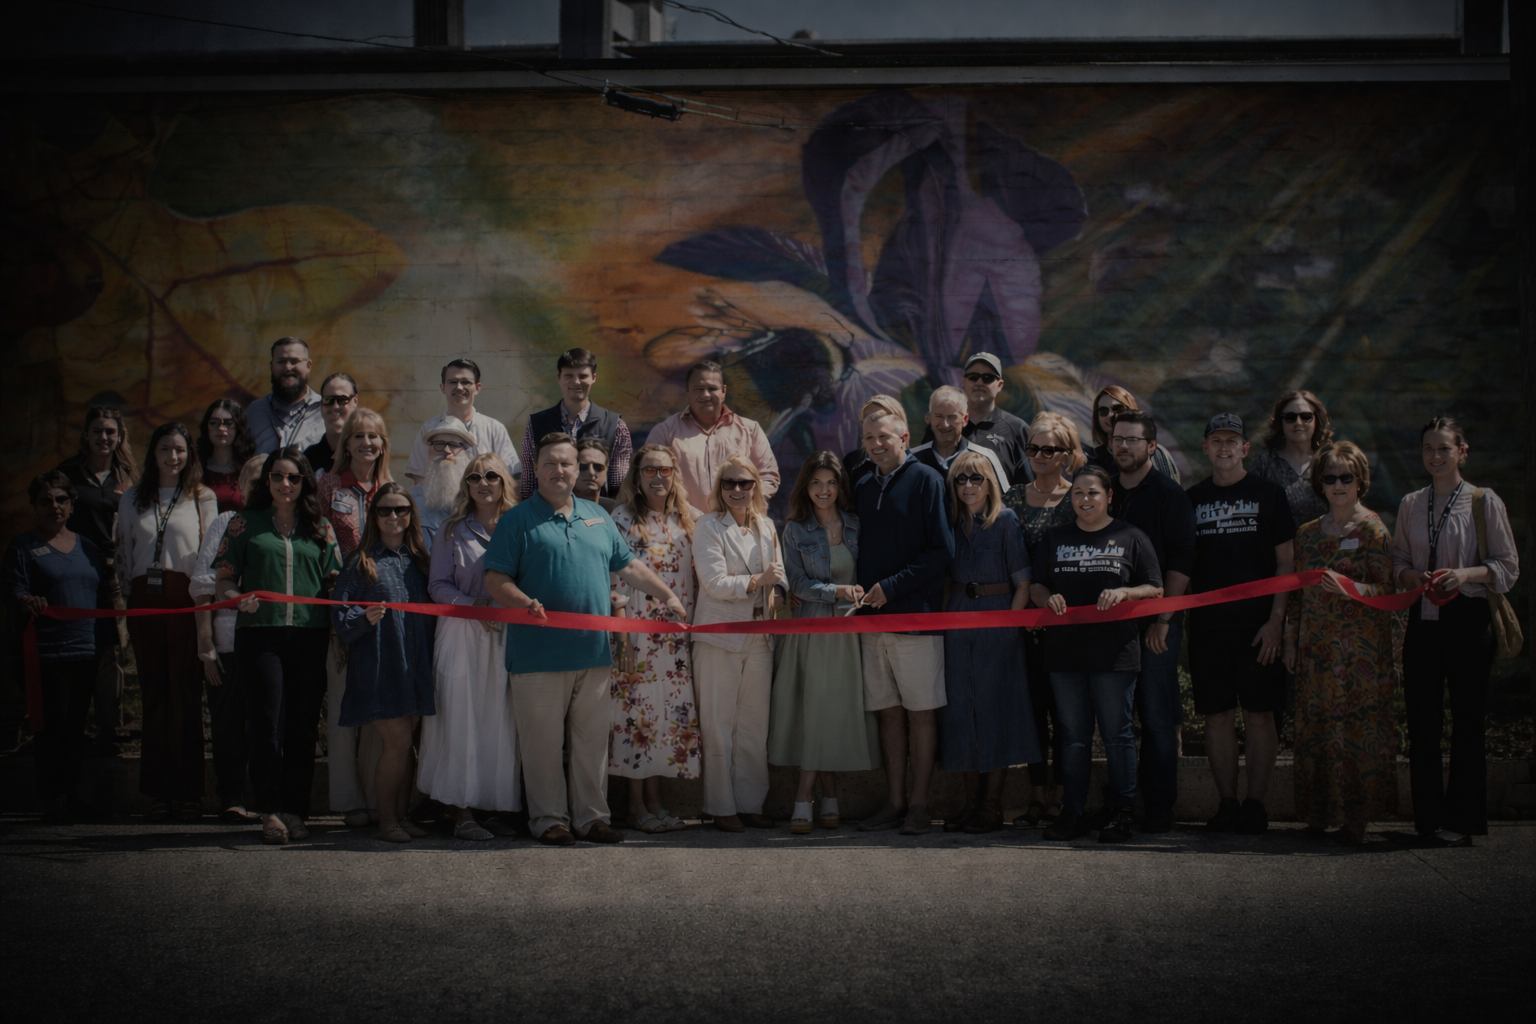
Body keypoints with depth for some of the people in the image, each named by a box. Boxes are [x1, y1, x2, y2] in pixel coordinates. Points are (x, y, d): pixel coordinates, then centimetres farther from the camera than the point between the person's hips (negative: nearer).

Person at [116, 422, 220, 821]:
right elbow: (123, 554, 17)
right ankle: (159, 791, 6)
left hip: (186, 598, -2)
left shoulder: (203, 499, 8)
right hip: (145, 600, 3)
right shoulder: (132, 500, 15)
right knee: (154, 694, 3)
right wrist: (124, 601, 9)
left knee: (186, 694, -5)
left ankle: (189, 792, -2)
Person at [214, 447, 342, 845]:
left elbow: (334, 582, 14)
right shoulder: (246, 523, 9)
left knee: (303, 725, 2)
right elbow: (224, 579, 8)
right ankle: (270, 811, -1)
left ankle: (295, 811, 9)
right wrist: (238, 599, -13)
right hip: (261, 634, -2)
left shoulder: (320, 528, 13)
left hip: (310, 636, 2)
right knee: (267, 723, -7)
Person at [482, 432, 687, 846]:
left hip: (594, 651, 5)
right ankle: (549, 818, 10)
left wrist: (669, 596, 15)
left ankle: (591, 815, 16)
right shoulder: (517, 520, 0)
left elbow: (629, 566, 21)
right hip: (540, 653, -4)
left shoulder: (597, 517, 15)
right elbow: (495, 580, -5)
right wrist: (524, 602, -23)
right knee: (543, 741, 1)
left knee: (592, 739, 8)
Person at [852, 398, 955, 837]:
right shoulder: (863, 488, 14)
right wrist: (861, 592, 4)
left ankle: (919, 805, 4)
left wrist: (892, 586, -13)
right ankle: (895, 802, 13)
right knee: (889, 712, 8)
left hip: (916, 615, -5)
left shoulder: (925, 480, -4)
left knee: (921, 712, -1)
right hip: (873, 618, 5)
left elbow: (942, 551, -9)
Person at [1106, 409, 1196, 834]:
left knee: (1157, 718, -3)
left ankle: (1159, 806, 2)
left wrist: (1163, 619, -12)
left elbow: (1181, 563, -6)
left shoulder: (1169, 494, -1)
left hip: (1156, 625, -4)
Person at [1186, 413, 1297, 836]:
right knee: (1218, 715, 3)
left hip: (1258, 623, -2)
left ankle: (1255, 804, 3)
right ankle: (1227, 802, 9)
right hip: (1207, 623, 2)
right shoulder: (1193, 499, 11)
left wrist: (1275, 619, -8)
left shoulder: (1268, 495, 4)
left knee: (1259, 714, -2)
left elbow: (1286, 563, 1)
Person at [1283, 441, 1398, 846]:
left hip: (1359, 649, -5)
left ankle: (1356, 819, -3)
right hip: (1316, 648, 5)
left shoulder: (1372, 529, -2)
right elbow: (1296, 593, 17)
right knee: (1314, 730, 4)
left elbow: (1386, 589, -7)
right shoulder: (1308, 534, 14)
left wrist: (1349, 588, -22)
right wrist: (1290, 640, 12)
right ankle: (1319, 814, 10)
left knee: (1357, 728, -7)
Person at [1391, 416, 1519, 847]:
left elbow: (1508, 566, 0)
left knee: (1467, 722, 0)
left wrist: (1467, 573, -17)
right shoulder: (1410, 505, 11)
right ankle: (1428, 817, 12)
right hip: (1422, 619, 4)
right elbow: (1398, 558, 17)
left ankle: (1462, 819, 7)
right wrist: (1410, 575, -6)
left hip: (1468, 621, -4)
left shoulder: (1485, 503, -1)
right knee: (1421, 721, 4)